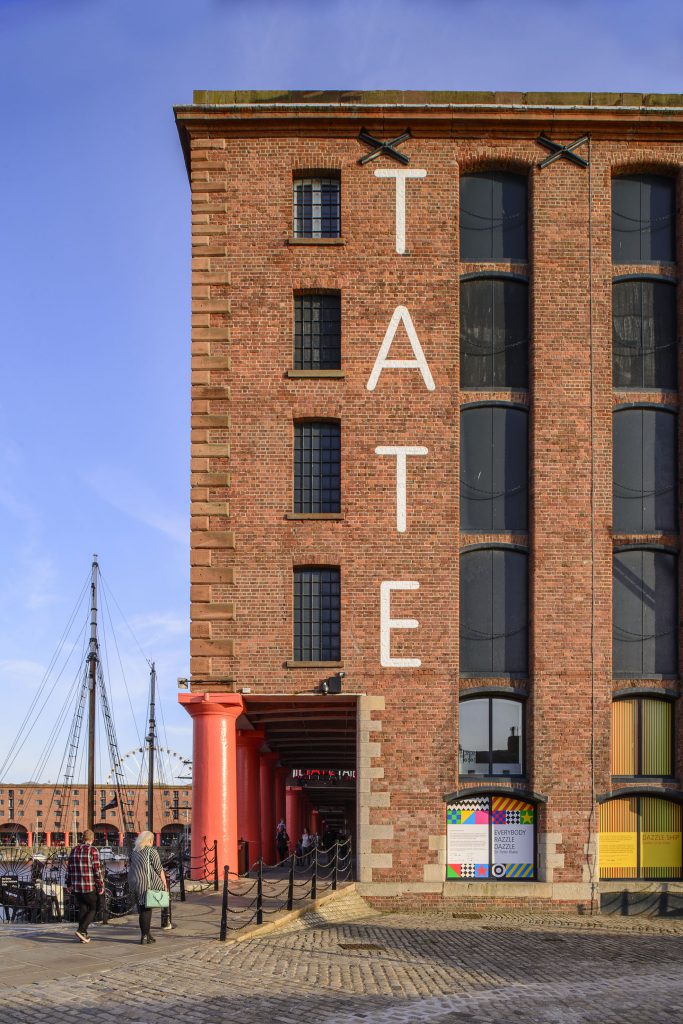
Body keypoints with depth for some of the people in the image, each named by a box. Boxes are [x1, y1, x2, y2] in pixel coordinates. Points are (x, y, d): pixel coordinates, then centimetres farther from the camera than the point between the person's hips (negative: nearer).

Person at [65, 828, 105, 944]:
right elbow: (97, 870, -13)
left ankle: (83, 935, 15)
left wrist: (68, 884, 18)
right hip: (90, 887, -6)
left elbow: (69, 868, 11)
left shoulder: (74, 850, 8)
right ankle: (81, 930, -8)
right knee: (93, 909, 7)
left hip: (76, 887, 6)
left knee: (82, 909, 15)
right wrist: (101, 886, -8)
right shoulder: (92, 850, -11)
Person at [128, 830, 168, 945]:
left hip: (135, 884, 6)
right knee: (146, 910, -2)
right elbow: (159, 870, -9)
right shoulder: (152, 851, -8)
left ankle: (146, 934, 20)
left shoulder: (134, 852, 12)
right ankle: (144, 936, -1)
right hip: (149, 884, -6)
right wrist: (164, 884, -3)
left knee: (142, 909, 13)